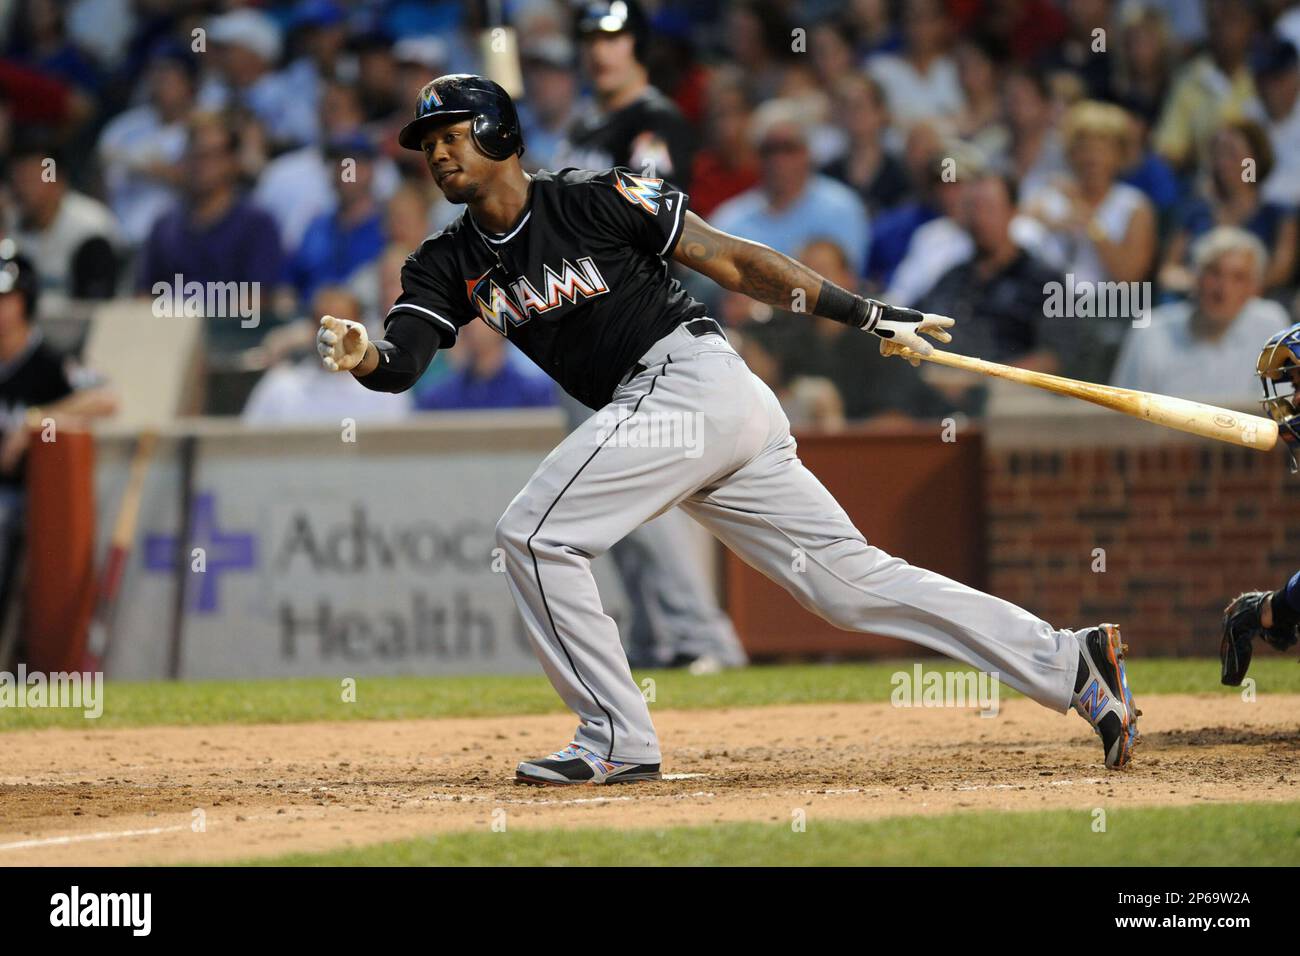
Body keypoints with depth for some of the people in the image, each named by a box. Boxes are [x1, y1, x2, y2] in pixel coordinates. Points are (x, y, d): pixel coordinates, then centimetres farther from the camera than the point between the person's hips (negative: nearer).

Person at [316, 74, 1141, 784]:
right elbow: (403, 360, -1)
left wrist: (870, 317, -5)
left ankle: (618, 738, -5)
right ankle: (1066, 662, 7)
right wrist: (361, 357, -26)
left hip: (691, 378, -7)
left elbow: (732, 263, -5)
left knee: (534, 532, -12)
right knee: (848, 578, 6)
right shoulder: (450, 265, 13)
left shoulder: (598, 201, -6)